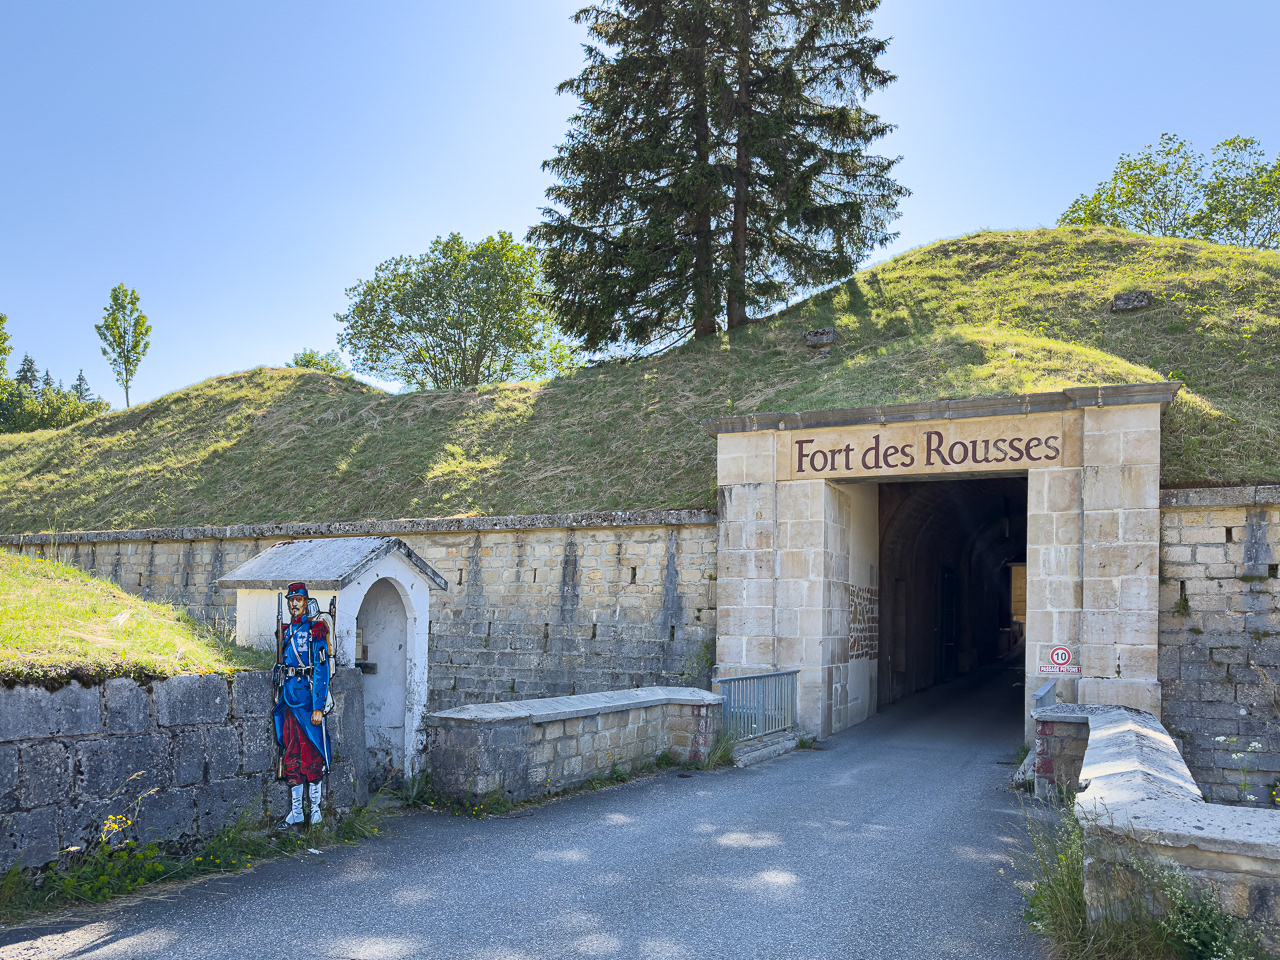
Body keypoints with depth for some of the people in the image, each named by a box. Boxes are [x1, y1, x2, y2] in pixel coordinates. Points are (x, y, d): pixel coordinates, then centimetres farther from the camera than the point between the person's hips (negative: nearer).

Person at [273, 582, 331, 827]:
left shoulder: (316, 630, -7)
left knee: (311, 756, -2)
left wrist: (319, 707, -17)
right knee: (291, 756, 9)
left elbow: (322, 670, -12)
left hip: (307, 698, -6)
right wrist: (278, 696, 12)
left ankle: (315, 809, 8)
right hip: (287, 699, 7)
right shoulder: (285, 631, 14)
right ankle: (295, 811, 17)